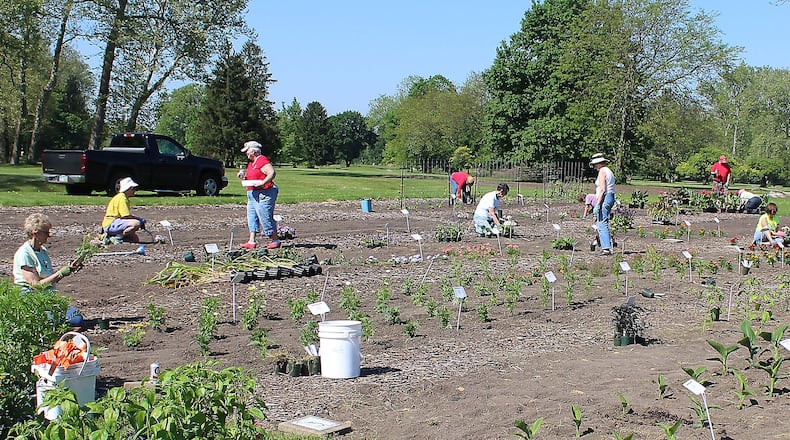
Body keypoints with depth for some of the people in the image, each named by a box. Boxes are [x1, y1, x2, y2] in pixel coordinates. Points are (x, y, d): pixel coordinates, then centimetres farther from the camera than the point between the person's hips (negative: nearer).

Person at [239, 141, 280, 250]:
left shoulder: (262, 160, -12)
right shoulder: (251, 163, 19)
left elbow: (272, 173, -23)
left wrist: (263, 182, -32)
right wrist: (243, 176, 9)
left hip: (263, 194, -11)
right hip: (253, 194, 11)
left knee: (265, 217, -7)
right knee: (252, 216, 8)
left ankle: (275, 241, 2)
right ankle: (252, 242, 9)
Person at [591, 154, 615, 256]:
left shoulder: (602, 171, -9)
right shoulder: (609, 171, 19)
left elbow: (602, 190, -17)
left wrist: (597, 205, -19)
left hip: (604, 199, -10)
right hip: (611, 198, 10)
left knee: (602, 224, -11)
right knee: (604, 223, 14)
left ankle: (606, 248, -16)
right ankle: (607, 246, 14)